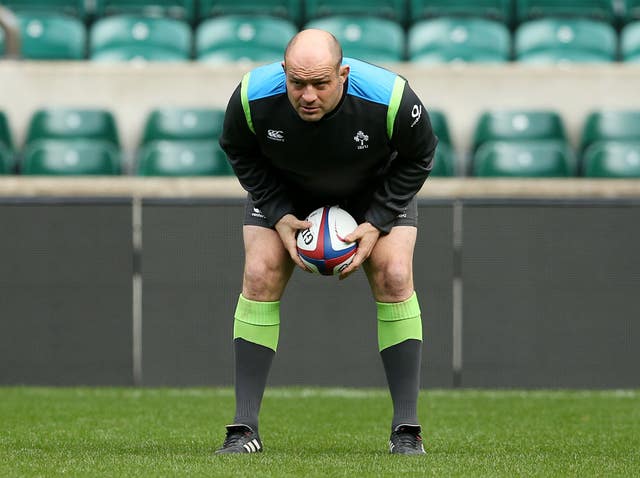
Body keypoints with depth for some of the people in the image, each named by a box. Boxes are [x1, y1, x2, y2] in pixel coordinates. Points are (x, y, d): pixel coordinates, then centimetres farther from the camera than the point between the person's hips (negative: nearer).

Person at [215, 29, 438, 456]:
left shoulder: (390, 97, -37)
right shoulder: (253, 97, -33)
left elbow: (419, 156, -16)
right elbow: (240, 153, -10)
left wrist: (376, 222, -22)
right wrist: (279, 215, -19)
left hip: (377, 190, -1)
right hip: (285, 190, 1)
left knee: (394, 277, -18)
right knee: (260, 276, -15)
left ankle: (407, 431, -11)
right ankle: (245, 429, -10)